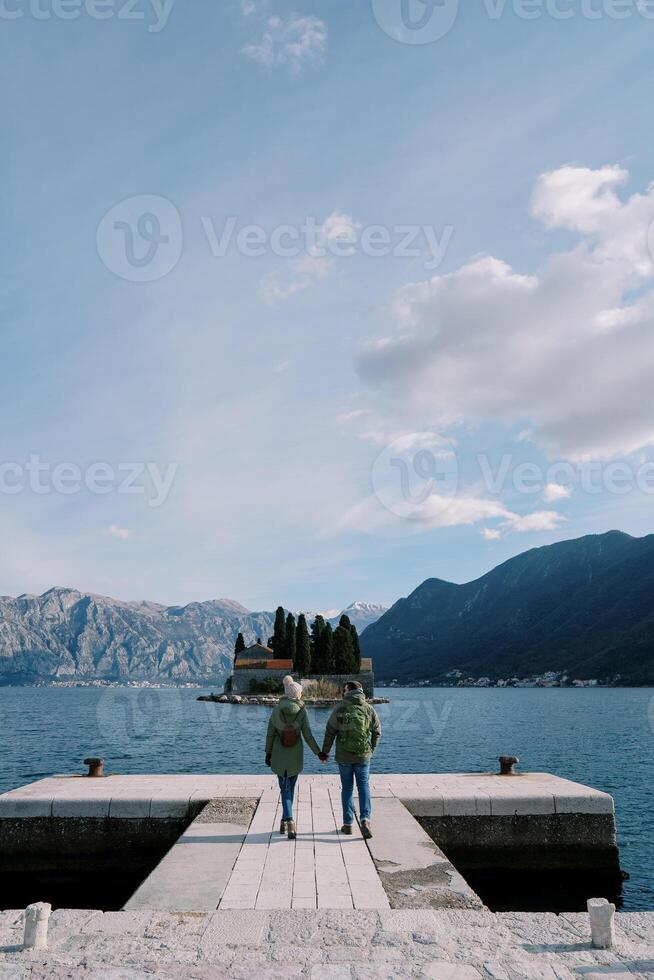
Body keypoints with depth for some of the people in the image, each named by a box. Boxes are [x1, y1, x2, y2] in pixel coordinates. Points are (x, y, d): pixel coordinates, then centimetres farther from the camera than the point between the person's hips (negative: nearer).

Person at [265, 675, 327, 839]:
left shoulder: (277, 709, -8)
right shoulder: (302, 711, -11)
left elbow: (270, 733, -5)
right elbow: (307, 736, -10)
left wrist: (268, 753, 6)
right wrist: (319, 753, 1)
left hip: (278, 755, 0)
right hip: (296, 756, 0)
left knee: (284, 788, 4)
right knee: (290, 788, 18)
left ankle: (289, 821, -16)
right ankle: (285, 821, 24)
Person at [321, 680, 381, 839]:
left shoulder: (340, 708, -8)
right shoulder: (369, 708, -2)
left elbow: (330, 732, -5)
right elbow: (377, 732, 6)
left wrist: (325, 752, 7)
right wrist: (371, 749, 21)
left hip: (344, 756, -1)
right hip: (363, 756, 1)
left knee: (347, 788, 12)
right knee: (364, 787, 8)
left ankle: (348, 824, 16)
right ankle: (365, 819, -9)